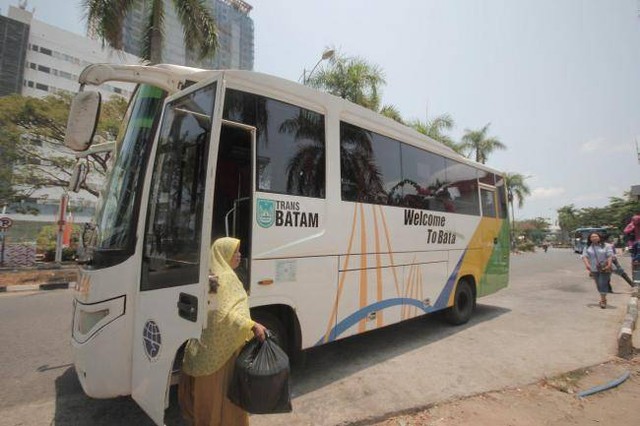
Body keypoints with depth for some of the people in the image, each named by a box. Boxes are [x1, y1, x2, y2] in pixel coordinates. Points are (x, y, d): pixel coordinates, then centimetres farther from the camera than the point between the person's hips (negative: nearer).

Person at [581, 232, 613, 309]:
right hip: (594, 269, 3)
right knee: (598, 285, 11)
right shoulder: (587, 247, 4)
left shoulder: (606, 246, 0)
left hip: (604, 269, -3)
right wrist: (587, 264, -18)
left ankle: (603, 300, 1)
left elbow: (610, 256, -6)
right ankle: (603, 298, 28)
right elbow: (584, 256, -3)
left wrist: (609, 264, -19)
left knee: (603, 284, -8)